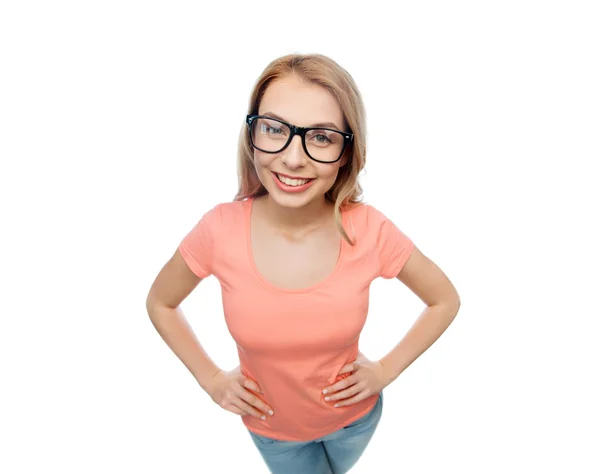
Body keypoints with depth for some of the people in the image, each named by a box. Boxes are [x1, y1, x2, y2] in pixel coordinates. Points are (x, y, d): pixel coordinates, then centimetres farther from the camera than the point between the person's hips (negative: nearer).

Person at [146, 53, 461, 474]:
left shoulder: (369, 230, -27)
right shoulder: (220, 229, -27)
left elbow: (445, 301, -9)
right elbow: (160, 304, -7)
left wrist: (387, 369, -12)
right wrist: (211, 379, -9)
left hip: (355, 415, 2)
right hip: (270, 425, -1)